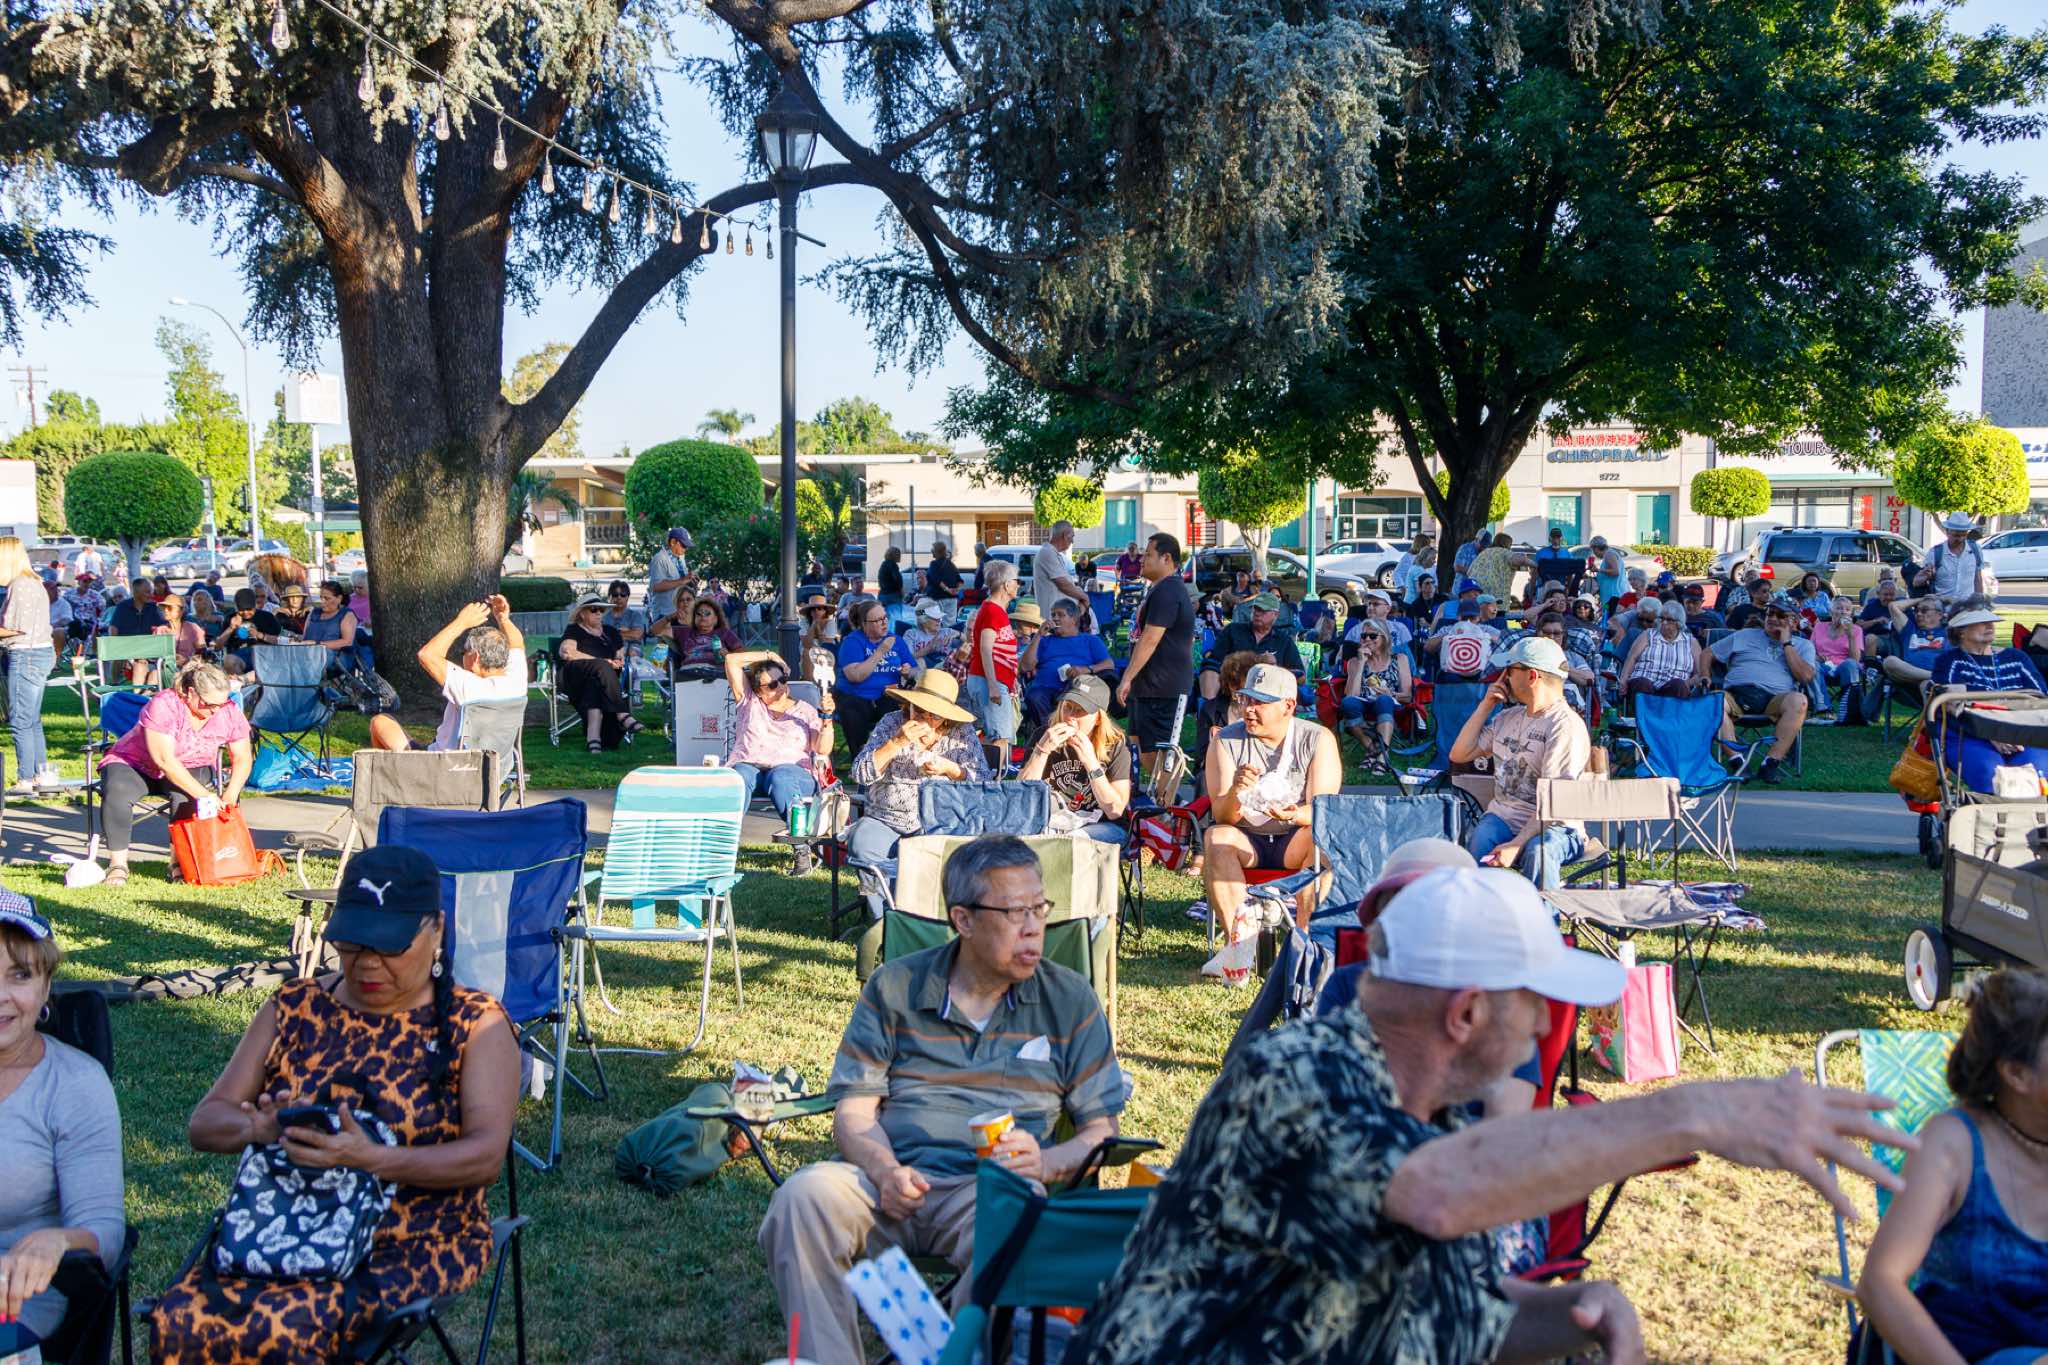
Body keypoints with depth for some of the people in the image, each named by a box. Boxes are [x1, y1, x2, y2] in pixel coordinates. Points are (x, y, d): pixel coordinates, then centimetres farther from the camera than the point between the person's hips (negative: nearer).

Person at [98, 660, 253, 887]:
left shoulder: (229, 712, -13)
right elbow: (165, 760, -33)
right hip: (135, 765, -2)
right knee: (116, 790, -35)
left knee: (184, 794, -34)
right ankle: (118, 863, -23)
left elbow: (242, 759, -7)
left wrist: (229, 796, -25)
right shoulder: (163, 705, -29)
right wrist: (204, 795, -36)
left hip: (191, 769, 3)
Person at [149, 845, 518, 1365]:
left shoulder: (477, 1025, -1)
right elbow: (204, 1122, 9)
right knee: (178, 1321, -25)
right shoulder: (293, 1008, 11)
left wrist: (373, 1161, -28)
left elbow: (487, 1155, -12)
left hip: (410, 1244, -4)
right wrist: (258, 1127, -16)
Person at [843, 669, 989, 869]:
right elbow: (860, 773, -6)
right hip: (886, 822, 1)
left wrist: (950, 769, -18)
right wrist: (897, 742, -16)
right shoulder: (891, 723, 3)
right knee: (861, 845, -30)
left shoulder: (961, 732, 2)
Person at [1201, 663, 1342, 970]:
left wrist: (1296, 815, -38)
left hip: (1295, 841, -1)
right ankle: (1238, 940, -35)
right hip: (1246, 841, 1)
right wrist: (1235, 792, -34)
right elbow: (1222, 817, -11)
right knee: (1215, 837, -31)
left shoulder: (1318, 740, -6)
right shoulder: (1226, 741, -4)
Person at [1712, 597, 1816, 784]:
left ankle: (1771, 763, -33)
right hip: (1737, 694, 0)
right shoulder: (1744, 636, 26)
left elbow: (1806, 675, 4)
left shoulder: (1803, 645, 23)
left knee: (1799, 701, -35)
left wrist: (1786, 644, 8)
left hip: (1775, 700, 0)